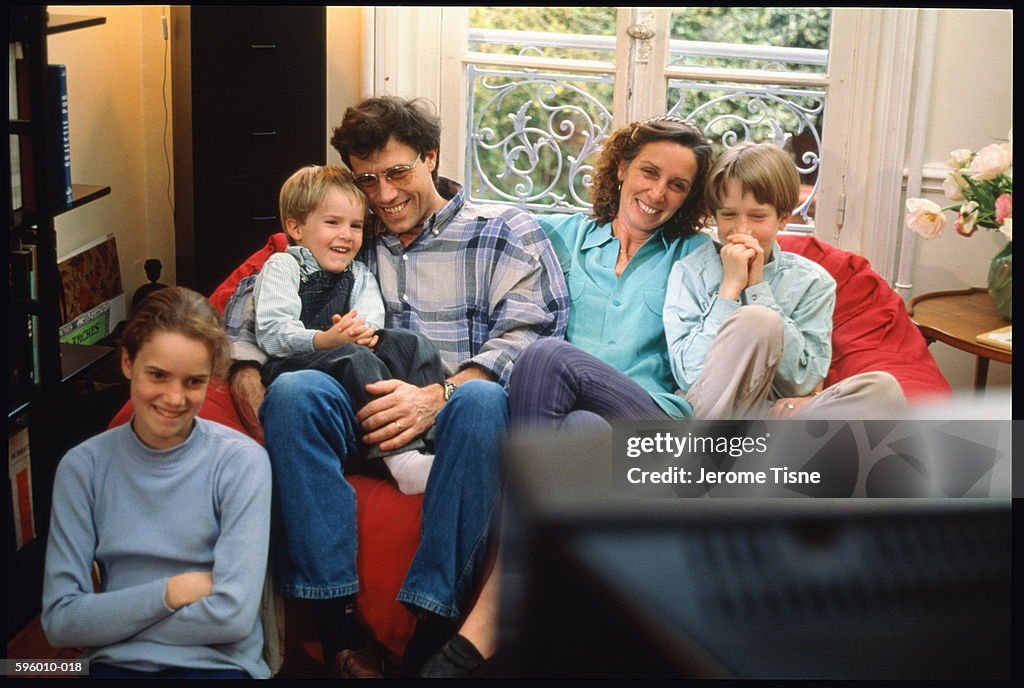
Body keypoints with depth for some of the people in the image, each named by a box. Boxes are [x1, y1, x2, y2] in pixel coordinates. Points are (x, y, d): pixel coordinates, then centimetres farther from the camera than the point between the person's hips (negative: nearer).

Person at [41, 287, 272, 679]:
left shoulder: (241, 461, -5)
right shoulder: (82, 467, 3)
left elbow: (233, 616, -12)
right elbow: (59, 620, -1)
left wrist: (112, 622, -6)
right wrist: (170, 592, -10)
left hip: (216, 663, -1)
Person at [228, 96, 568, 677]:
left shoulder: (507, 232, 11)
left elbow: (526, 338, -4)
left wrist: (439, 396, -21)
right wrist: (245, 369, -3)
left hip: (460, 405, -3)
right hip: (369, 410, 3)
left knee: (480, 400, -38)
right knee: (293, 390, -28)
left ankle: (435, 630, -36)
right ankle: (336, 627, -29)